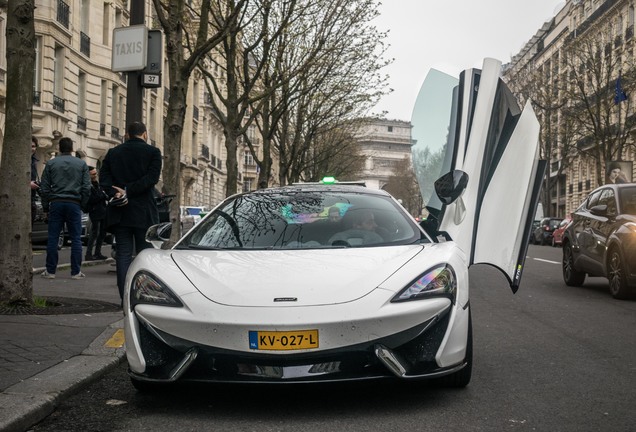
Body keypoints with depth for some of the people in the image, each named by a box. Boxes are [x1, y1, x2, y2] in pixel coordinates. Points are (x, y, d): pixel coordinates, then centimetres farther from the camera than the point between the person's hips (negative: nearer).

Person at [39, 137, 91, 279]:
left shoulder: (51, 163, 5)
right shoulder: (81, 164, 5)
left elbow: (44, 187, 4)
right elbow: (86, 187, 2)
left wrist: (45, 206, 11)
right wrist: (83, 205, 11)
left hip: (56, 203, 0)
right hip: (74, 203, 0)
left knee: (52, 238, 4)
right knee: (76, 238, 3)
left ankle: (50, 271, 5)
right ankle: (76, 271, 2)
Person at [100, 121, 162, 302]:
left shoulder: (113, 153, 10)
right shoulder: (152, 152, -1)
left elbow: (104, 177, -1)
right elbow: (152, 177, -13)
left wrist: (115, 193, -12)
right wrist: (128, 191, -14)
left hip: (120, 212, 3)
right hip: (144, 212, -3)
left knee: (123, 254, 5)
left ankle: (125, 299, 2)